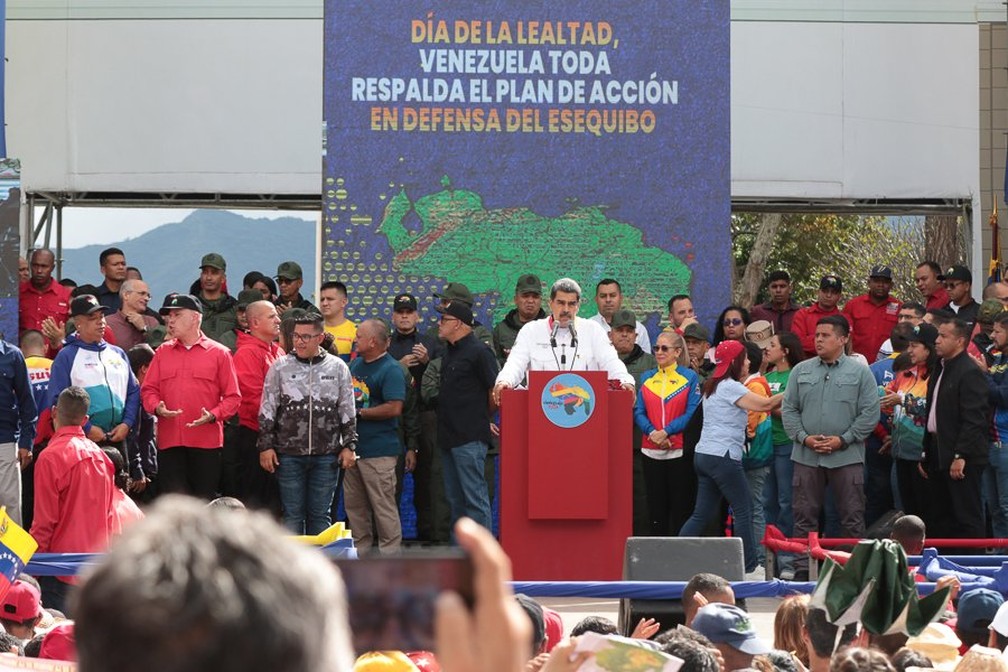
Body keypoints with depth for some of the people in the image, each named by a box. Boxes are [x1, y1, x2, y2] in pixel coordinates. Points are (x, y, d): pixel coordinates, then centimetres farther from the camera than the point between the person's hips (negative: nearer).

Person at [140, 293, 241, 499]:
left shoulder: (219, 353, 4)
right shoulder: (162, 353, 14)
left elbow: (233, 397, 2)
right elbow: (148, 389, 13)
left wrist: (213, 415, -15)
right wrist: (157, 408, -8)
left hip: (206, 441, -2)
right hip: (169, 442, 2)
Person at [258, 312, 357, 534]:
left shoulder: (338, 368, 5)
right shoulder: (280, 368, 3)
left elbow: (348, 412, 9)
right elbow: (267, 411, 5)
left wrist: (349, 446, 4)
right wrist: (266, 446, -1)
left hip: (326, 455, 0)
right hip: (289, 455, 0)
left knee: (320, 515, 6)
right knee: (292, 514, 3)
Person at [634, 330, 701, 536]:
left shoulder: (690, 377, 2)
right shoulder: (647, 378, 12)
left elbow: (692, 413, -6)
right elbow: (638, 412, 5)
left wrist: (666, 432, -16)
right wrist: (652, 432, -14)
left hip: (679, 451, -3)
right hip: (651, 452, 3)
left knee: (680, 506, -1)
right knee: (655, 507, 5)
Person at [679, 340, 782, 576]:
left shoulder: (713, 386, 18)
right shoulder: (730, 387, -11)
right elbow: (765, 405, -11)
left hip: (704, 456, 9)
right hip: (723, 456, -9)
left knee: (703, 513, 9)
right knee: (744, 509, -2)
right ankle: (749, 567, 1)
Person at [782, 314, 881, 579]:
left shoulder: (860, 372, 2)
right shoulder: (801, 371, 10)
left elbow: (870, 413, -2)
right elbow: (789, 409, 8)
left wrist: (843, 439, -10)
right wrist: (804, 437, -7)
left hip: (847, 456, -2)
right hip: (806, 456, 2)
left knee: (852, 517, 0)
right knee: (804, 516, 4)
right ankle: (803, 567, 10)